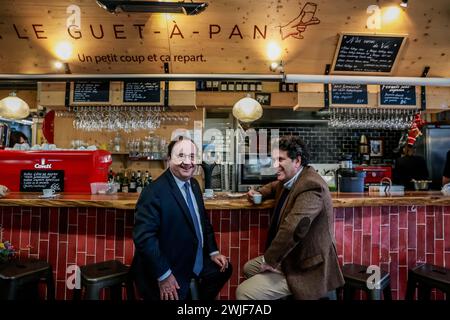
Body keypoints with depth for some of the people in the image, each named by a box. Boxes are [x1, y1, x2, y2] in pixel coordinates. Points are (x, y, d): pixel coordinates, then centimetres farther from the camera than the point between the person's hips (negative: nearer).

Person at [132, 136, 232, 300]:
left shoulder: (194, 184, 3)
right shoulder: (154, 191, -23)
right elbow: (144, 237, -28)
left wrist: (213, 252, 7)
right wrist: (164, 276, -25)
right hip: (170, 272, -8)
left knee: (224, 268, 16)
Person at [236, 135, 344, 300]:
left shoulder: (311, 186, -27)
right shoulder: (290, 180, 3)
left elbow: (292, 229, -35)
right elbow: (276, 186, 29)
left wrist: (270, 259, -23)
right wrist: (259, 193, 9)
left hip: (304, 269, -10)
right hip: (291, 257, 10)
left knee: (244, 292, -13)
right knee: (249, 268, 24)